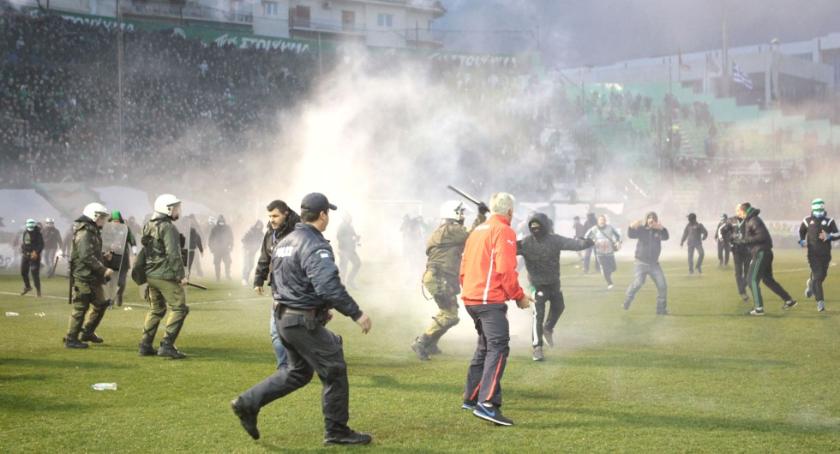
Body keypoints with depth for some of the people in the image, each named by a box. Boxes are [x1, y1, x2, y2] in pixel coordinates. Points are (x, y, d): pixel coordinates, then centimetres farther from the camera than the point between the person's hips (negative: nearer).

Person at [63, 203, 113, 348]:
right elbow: (87, 257, -26)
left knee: (100, 304, 17)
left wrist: (104, 258, 11)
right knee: (80, 308, -4)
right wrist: (103, 270, -25)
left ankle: (87, 333, 29)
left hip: (93, 278, 11)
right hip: (83, 277, -11)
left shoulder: (93, 232, 16)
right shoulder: (85, 234, -17)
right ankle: (71, 339, 4)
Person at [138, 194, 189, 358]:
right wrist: (181, 275, -15)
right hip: (166, 275, -9)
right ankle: (167, 346, -10)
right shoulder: (168, 227, -15)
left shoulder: (148, 226, 12)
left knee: (156, 309, 18)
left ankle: (145, 346, 18)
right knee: (179, 308, -4)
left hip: (151, 275, 9)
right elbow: (173, 254, -20)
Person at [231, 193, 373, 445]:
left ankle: (248, 403, 15)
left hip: (284, 318, 9)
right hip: (305, 323, -9)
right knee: (334, 372, 3)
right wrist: (357, 314, -23)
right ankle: (337, 432, 11)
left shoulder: (285, 242, 12)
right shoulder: (315, 246, -18)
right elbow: (329, 287, -29)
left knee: (297, 372, 21)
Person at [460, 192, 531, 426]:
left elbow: (464, 269, 21)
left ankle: (471, 398, 28)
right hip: (490, 300, -9)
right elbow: (505, 270, -16)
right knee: (498, 348, -14)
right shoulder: (504, 231, -8)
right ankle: (487, 404, -25)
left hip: (470, 298, 9)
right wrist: (519, 296, -7)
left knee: (484, 347, 21)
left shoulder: (477, 231, 18)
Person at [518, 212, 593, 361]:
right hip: (537, 284, -4)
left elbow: (573, 244, -19)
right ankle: (537, 347, -3)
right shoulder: (526, 243, -15)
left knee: (558, 307, 21)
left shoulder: (555, 240, -11)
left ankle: (548, 328, 49)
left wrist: (585, 243, -36)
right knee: (538, 314, -9)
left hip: (554, 283, 4)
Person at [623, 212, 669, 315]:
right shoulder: (641, 229, -5)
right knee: (638, 282, -24)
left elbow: (666, 237, -20)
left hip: (654, 264, 3)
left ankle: (661, 309, 12)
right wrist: (632, 227, -44)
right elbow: (631, 235, -22)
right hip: (641, 263, -3)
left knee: (662, 285, 0)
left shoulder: (658, 230, 1)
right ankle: (628, 299, 0)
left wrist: (662, 229, -40)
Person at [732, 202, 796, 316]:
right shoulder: (748, 221, 16)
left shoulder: (753, 221, -14)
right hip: (762, 253, 10)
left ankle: (759, 308, -8)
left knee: (753, 280, -8)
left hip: (761, 253, -10)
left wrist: (745, 240, -20)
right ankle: (789, 301, 22)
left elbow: (762, 236, -23)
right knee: (768, 280, 18)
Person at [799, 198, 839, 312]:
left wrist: (829, 236, -21)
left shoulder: (829, 221, 3)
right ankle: (820, 302, -7)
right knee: (817, 276, -11)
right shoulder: (807, 221, 4)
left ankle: (810, 284, 47)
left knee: (822, 276, 12)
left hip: (825, 254, 2)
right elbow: (801, 232, 20)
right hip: (813, 254, -2)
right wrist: (802, 241, 3)